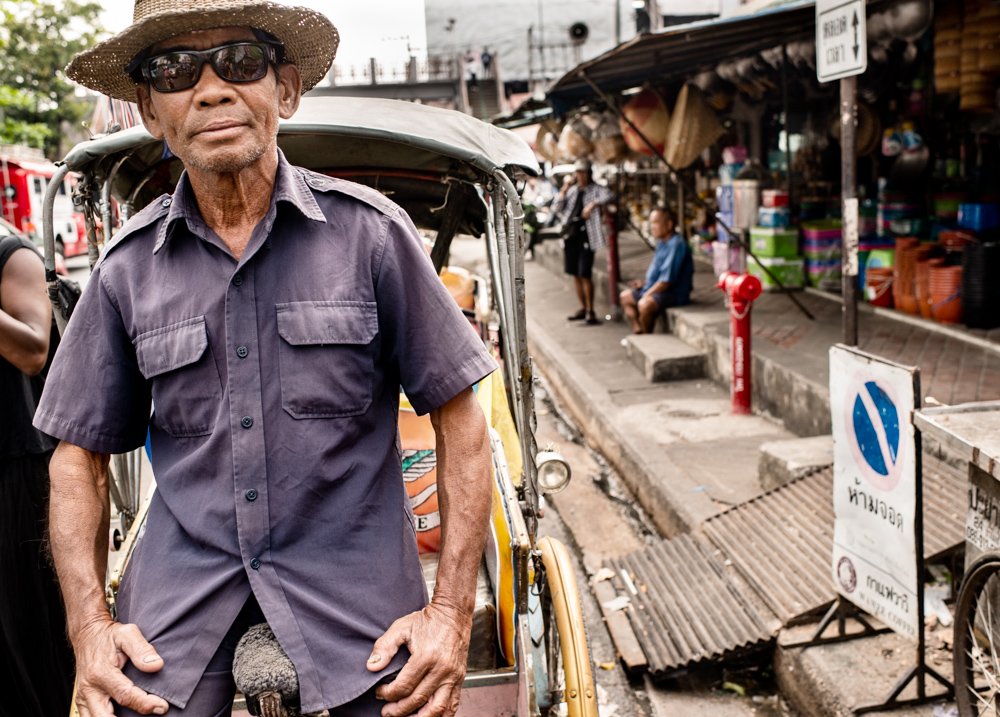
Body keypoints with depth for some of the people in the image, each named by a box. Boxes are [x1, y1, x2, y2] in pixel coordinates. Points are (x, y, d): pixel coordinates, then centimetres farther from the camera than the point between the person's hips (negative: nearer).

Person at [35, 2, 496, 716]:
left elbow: (461, 422, -3)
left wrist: (452, 612, -8)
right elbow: (80, 452, 10)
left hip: (355, 578, -1)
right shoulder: (128, 267, 2)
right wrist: (89, 625, -1)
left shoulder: (370, 232, -5)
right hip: (181, 589, 2)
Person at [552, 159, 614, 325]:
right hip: (570, 235, 6)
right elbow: (558, 210, 10)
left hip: (586, 236, -6)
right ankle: (583, 308, 24)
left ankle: (590, 311, -4)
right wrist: (563, 193, -1)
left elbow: (609, 196, -21)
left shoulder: (595, 190, -1)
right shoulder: (571, 190, 15)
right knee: (575, 274, 11)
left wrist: (593, 204, -33)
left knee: (585, 274, -10)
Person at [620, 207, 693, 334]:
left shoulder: (676, 244, -20)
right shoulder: (662, 243, 11)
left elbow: (667, 279, -24)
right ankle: (638, 332, 2)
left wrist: (646, 295, -18)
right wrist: (645, 282, 7)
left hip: (675, 294, -11)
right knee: (625, 296, 14)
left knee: (645, 304, -33)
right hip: (658, 289, 11)